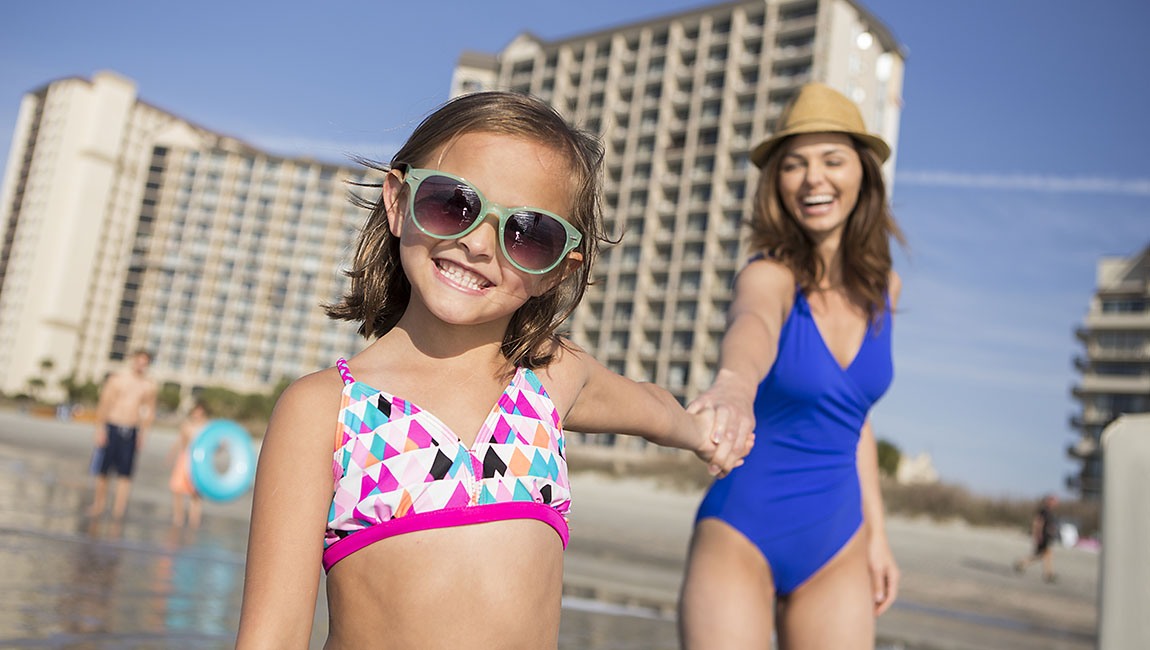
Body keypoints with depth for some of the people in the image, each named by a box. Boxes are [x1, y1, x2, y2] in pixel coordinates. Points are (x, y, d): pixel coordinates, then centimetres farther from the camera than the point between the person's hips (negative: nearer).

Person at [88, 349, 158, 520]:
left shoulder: (149, 385, 5)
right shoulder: (117, 378, 1)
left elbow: (150, 411, 14)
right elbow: (103, 404, 1)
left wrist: (143, 433, 8)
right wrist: (100, 429, -3)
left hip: (132, 431, 1)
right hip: (112, 428, -1)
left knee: (125, 472, -6)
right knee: (103, 468, 4)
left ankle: (119, 508, -4)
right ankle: (98, 504, 20)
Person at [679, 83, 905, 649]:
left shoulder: (881, 286, 4)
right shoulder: (768, 275, -14)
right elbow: (752, 325, -39)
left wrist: (875, 531, 14)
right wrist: (733, 383, -62)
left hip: (837, 551, 5)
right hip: (740, 537, -5)